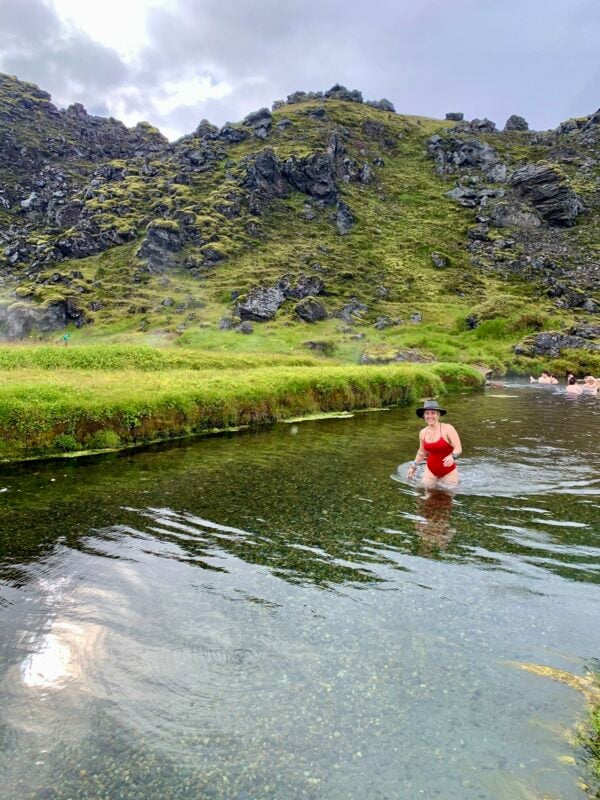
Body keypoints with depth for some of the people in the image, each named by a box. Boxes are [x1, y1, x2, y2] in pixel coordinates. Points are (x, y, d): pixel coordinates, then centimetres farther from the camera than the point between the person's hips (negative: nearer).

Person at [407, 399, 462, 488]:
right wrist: (414, 466, 15)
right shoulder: (423, 433, 0)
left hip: (448, 471, -4)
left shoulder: (448, 429, -16)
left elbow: (458, 448, -19)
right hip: (431, 470, 4)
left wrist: (452, 456, -39)